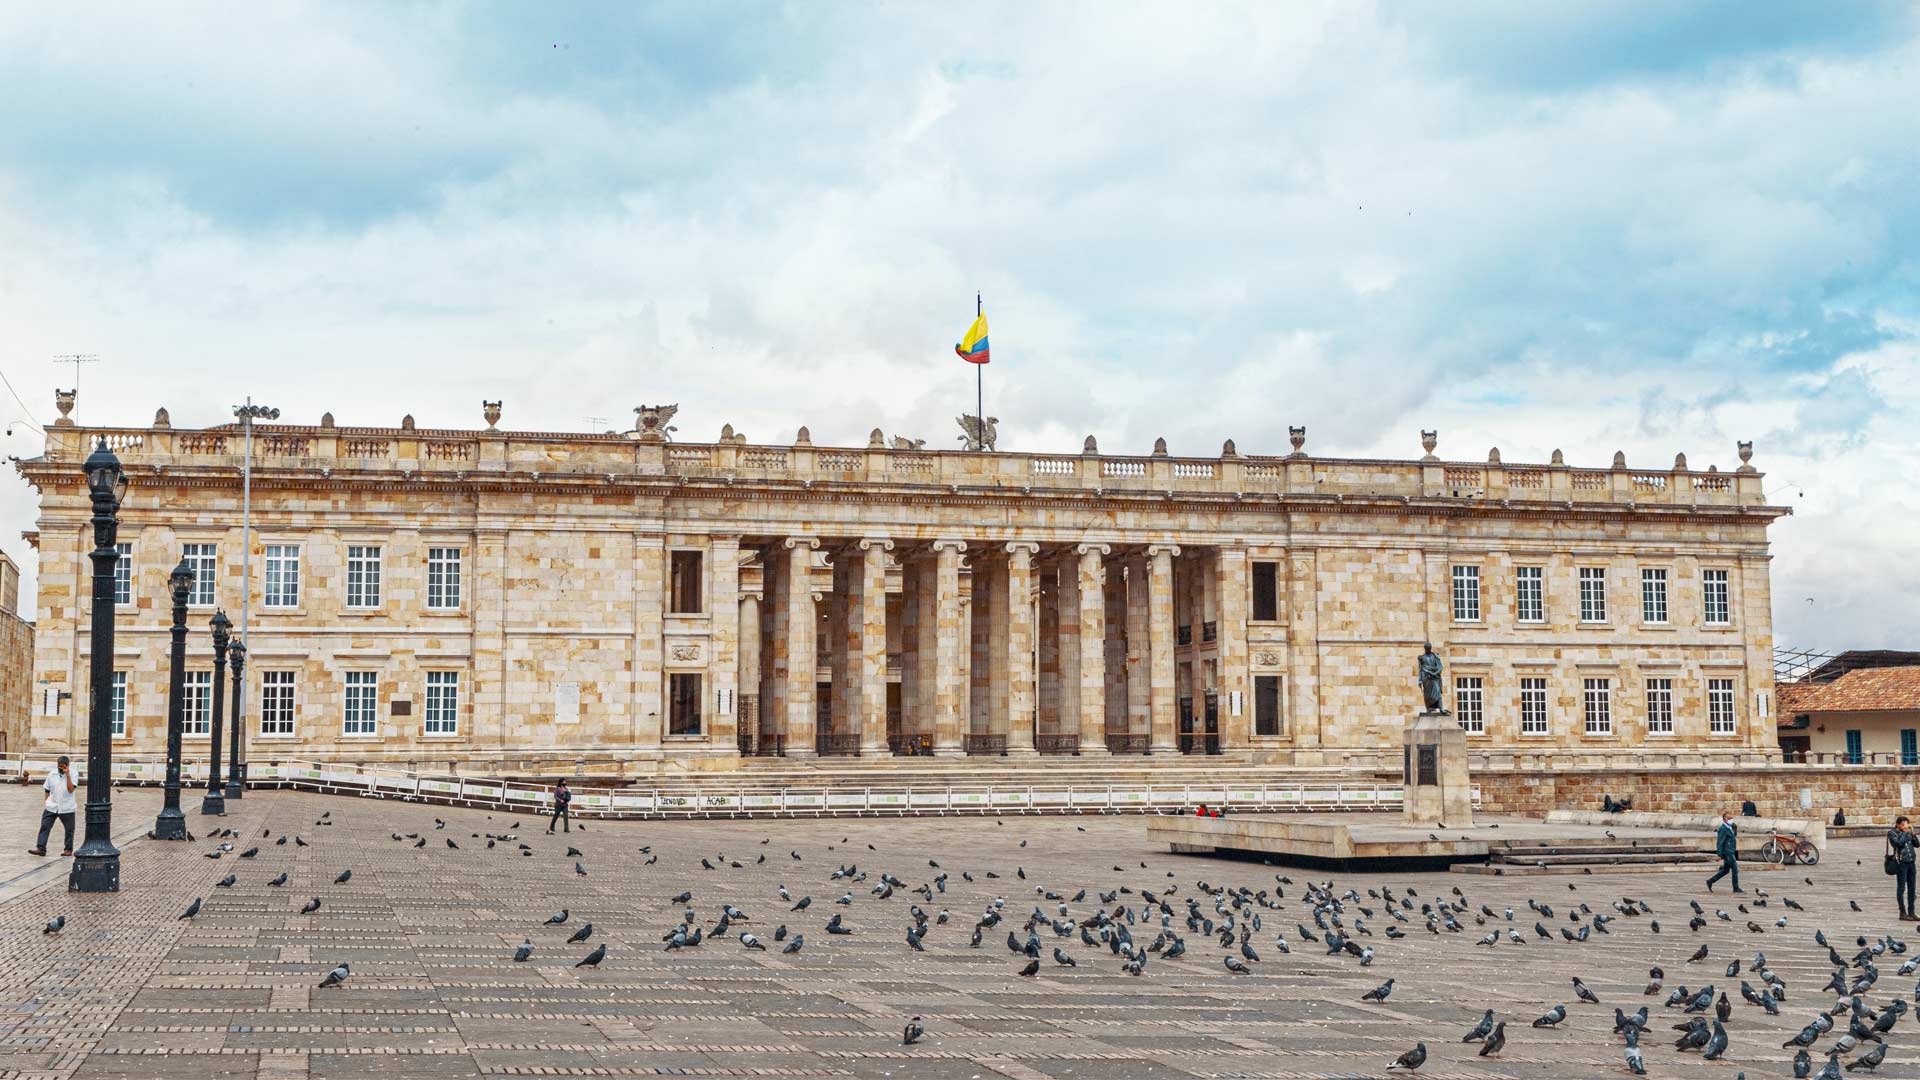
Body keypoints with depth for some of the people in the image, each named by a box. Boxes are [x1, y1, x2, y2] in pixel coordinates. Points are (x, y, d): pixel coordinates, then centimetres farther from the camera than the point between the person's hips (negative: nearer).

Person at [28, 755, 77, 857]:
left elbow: (71, 789, -20)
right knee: (45, 826, -6)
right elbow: (47, 790, 12)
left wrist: (67, 775, -22)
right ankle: (40, 848, -6)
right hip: (51, 807, 2)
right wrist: (46, 802, 7)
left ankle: (68, 849, 19)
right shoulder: (52, 774, 3)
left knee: (69, 829, 6)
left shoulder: (72, 774, -7)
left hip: (67, 808, -2)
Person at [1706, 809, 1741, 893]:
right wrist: (1719, 854, -21)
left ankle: (1710, 881, 16)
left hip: (1731, 852, 10)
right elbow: (1720, 842, -18)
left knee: (1726, 870, 13)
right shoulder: (1723, 829, -15)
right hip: (1728, 853, -10)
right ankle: (1736, 888, 2)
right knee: (1735, 869, -5)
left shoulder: (1730, 828, 15)